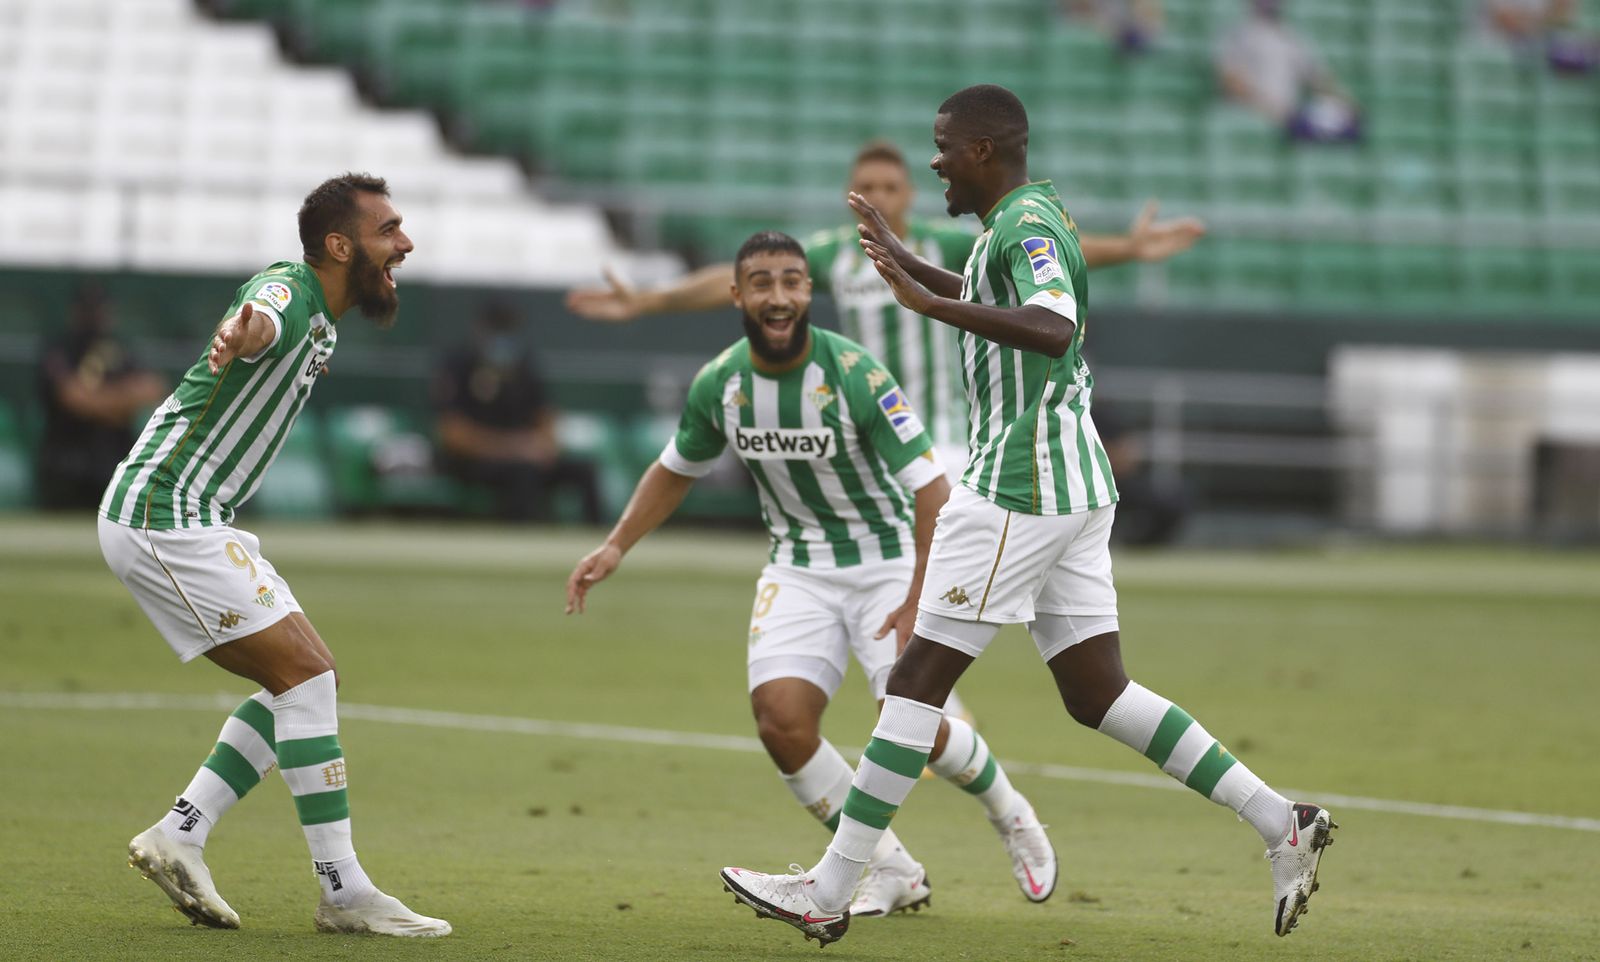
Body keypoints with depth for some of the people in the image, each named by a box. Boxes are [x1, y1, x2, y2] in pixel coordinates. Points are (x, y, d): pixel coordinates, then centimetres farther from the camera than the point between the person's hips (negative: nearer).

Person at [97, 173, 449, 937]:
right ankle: (344, 893, -14)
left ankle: (177, 838, 5)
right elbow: (262, 321, -44)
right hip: (163, 518, -10)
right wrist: (244, 335, -66)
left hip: (189, 521, 10)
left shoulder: (320, 325, 13)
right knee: (306, 675, -15)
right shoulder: (285, 292, -18)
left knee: (308, 683, 8)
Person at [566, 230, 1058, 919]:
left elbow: (931, 488, -22)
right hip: (798, 569, 4)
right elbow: (676, 470, 14)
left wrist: (920, 598, -27)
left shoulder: (854, 374, -23)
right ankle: (891, 873, 4)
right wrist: (616, 546, 4)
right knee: (782, 721, -15)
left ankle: (1009, 814, 16)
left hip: (887, 559, -4)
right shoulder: (718, 384, -7)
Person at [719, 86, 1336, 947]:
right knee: (1097, 694, 9)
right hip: (1075, 484, 10)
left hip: (1017, 489, -10)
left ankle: (829, 892, -4)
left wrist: (933, 306, -37)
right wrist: (904, 261, 37)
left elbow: (1051, 328, -34)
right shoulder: (1023, 217, 17)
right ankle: (1281, 824, 4)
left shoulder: (1027, 223, -14)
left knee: (918, 679, -6)